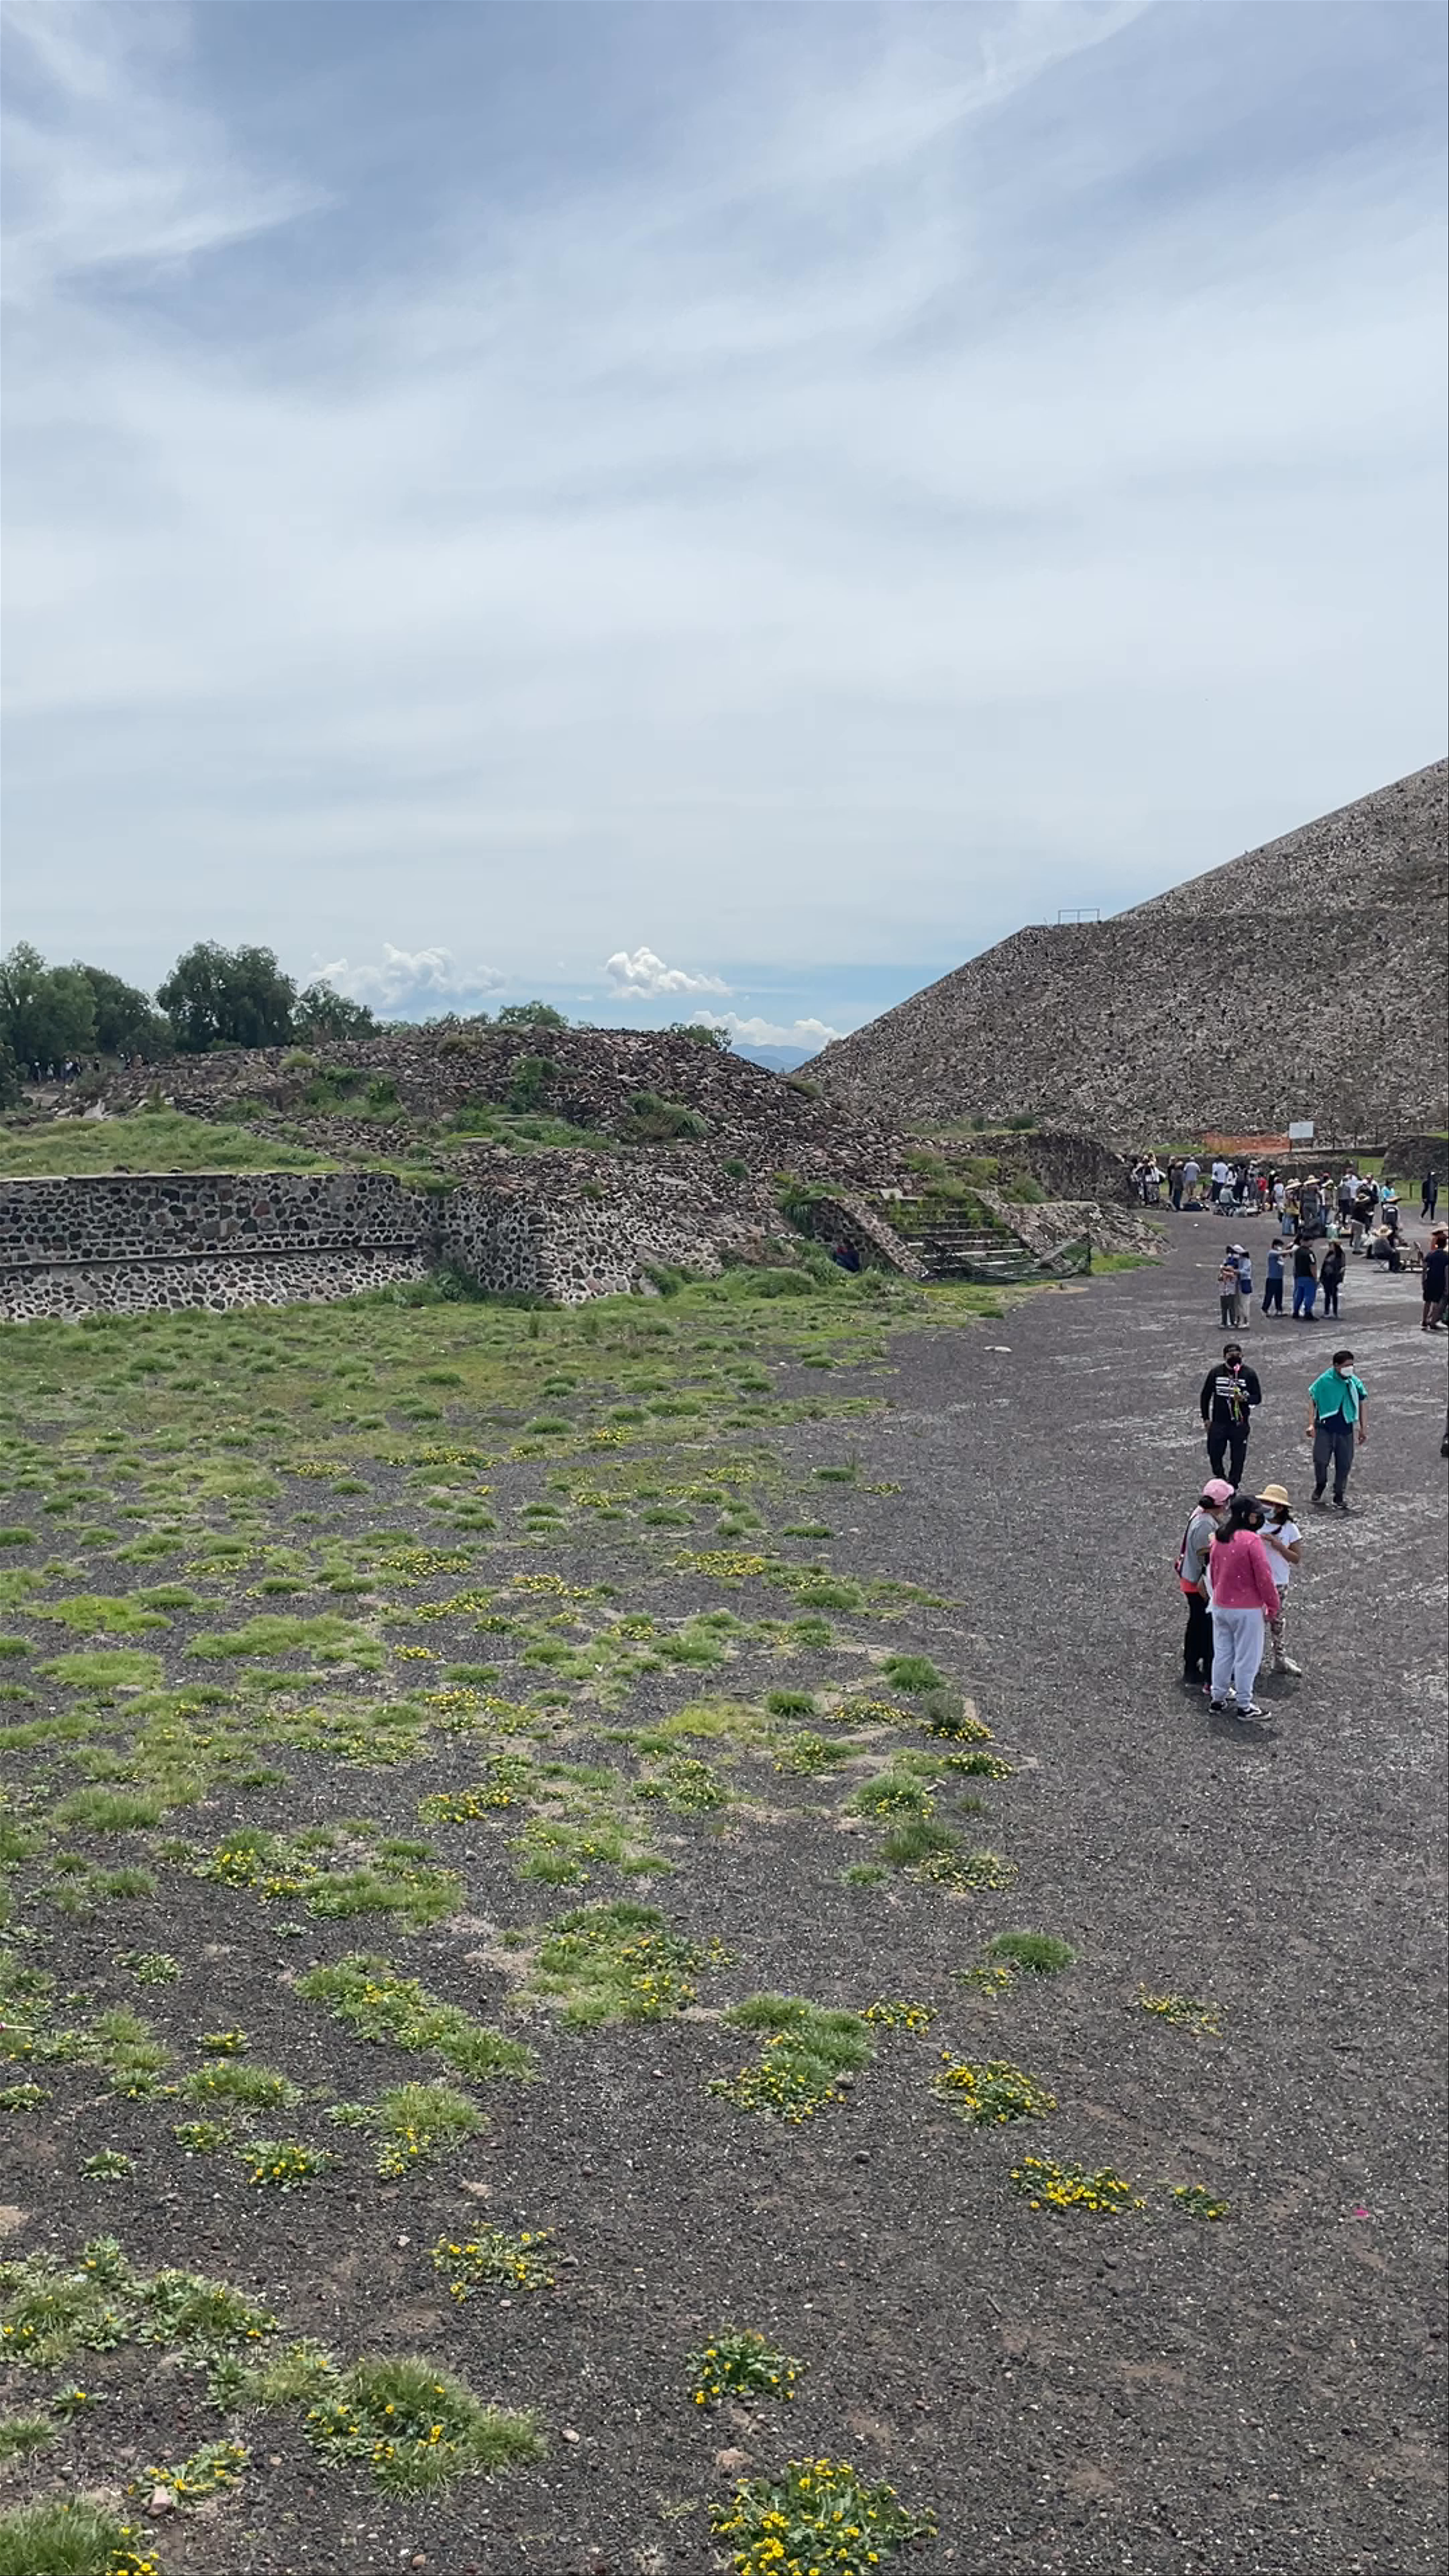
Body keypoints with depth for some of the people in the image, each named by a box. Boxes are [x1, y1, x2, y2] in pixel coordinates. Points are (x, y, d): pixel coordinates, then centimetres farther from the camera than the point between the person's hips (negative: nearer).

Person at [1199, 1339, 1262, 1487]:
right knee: (1214, 1454, 4)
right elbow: (1205, 1396, 11)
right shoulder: (1216, 1373, 2)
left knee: (1238, 1459, 5)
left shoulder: (1249, 1374, -3)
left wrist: (1245, 1399, -22)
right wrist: (1206, 1418, 8)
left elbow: (1258, 1398, 0)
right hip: (1219, 1423, 1)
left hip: (1240, 1424, -1)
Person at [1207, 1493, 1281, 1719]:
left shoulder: (1219, 1539, 4)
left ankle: (1218, 1699, 24)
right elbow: (1264, 1578, -16)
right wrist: (1273, 1607, -5)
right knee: (1246, 1658, 5)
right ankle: (1244, 1705, 13)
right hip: (1247, 1610, -7)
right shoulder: (1251, 1541, -19)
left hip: (1220, 1606, 7)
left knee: (1222, 1654, 16)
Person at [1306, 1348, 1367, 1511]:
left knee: (1344, 1465, 3)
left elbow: (1361, 1404, 12)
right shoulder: (1324, 1381, -7)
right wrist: (1311, 1424, -7)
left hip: (1346, 1429, 2)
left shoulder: (1355, 1383, 1)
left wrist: (1363, 1428, 14)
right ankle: (1320, 1486, 25)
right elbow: (1313, 1401, 0)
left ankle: (1339, 1496, 19)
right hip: (1325, 1427, -2)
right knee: (1321, 1460, -5)